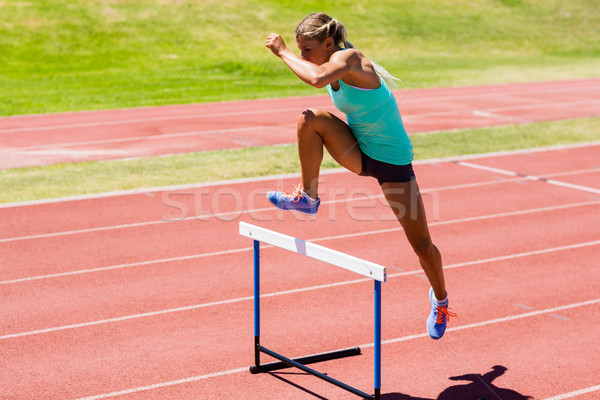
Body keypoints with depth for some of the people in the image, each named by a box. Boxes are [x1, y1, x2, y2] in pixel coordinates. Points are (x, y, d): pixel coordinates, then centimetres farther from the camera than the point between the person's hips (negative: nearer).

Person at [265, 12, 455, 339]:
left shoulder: (348, 57, -23)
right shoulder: (335, 69, 1)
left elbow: (317, 78, -44)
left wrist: (282, 52, -33)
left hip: (392, 161, -7)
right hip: (358, 155, 7)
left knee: (422, 245, 1)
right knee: (311, 118, -21)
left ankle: (439, 299, 30)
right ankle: (308, 198, -9)